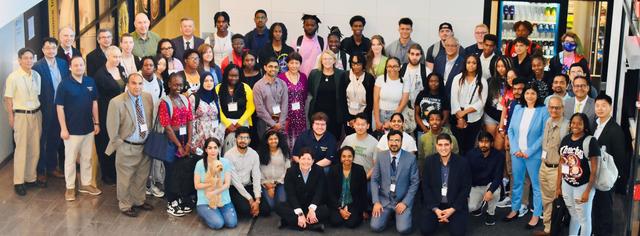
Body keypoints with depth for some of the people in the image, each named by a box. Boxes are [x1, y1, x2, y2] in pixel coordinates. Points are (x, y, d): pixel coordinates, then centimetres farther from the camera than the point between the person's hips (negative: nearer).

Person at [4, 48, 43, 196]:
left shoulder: (37, 76, 3)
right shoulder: (13, 77, -10)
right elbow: (8, 99, -6)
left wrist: (39, 110, 7)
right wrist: (11, 117, -7)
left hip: (36, 114, 4)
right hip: (21, 115, -4)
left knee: (35, 148, 7)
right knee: (21, 149, 0)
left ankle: (31, 177, 21)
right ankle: (18, 182, 8)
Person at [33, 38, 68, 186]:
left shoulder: (63, 63, 4)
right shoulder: (37, 66, -13)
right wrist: (39, 107, -14)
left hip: (60, 108, 5)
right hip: (45, 109, -5)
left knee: (55, 139, 16)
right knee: (42, 140, 6)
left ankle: (52, 167, 31)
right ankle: (40, 171, 17)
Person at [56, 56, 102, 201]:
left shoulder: (90, 82, 0)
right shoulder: (64, 84, -11)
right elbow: (60, 107, -10)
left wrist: (96, 123, 8)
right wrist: (63, 129, -12)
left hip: (88, 128, 4)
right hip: (72, 129, -4)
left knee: (87, 158, 15)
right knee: (70, 159, 6)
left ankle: (85, 184, 28)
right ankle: (70, 187, 17)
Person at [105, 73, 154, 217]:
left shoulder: (148, 98, -4)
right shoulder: (116, 102, -19)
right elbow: (112, 128, -13)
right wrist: (120, 145, -9)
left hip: (145, 145, 5)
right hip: (127, 148, -5)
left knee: (142, 177, 21)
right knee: (125, 179, 10)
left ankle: (138, 201, 41)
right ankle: (125, 206, 29)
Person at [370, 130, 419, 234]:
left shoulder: (411, 158, -8)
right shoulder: (381, 156, -3)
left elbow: (415, 182, -4)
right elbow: (374, 180, 1)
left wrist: (405, 202, -12)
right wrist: (376, 202, -8)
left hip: (403, 200, -2)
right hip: (384, 199, 2)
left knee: (403, 229, -21)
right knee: (376, 227, -16)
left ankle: (398, 214, 12)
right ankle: (388, 214, 15)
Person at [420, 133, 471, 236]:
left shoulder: (462, 162, -9)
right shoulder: (430, 161, -4)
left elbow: (466, 188, -7)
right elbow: (426, 186, -2)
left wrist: (452, 209, -14)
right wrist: (435, 209, -12)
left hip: (456, 205, -1)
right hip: (434, 204, 2)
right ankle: (438, 216, 19)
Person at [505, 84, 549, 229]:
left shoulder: (543, 111, -7)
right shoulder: (517, 108, 5)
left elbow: (544, 134, -10)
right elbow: (511, 130, 6)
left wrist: (529, 151, -13)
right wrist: (515, 149, -6)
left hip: (534, 154, -4)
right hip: (516, 153, 4)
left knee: (536, 184, 6)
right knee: (517, 182, 15)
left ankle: (536, 215, 14)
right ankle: (515, 210, 27)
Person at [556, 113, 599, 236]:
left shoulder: (591, 142, -14)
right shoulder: (565, 139, 4)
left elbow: (594, 169, -14)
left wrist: (588, 191, -15)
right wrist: (558, 186, 10)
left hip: (583, 186, -5)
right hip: (567, 185, 5)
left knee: (584, 219, 7)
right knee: (574, 216, 21)